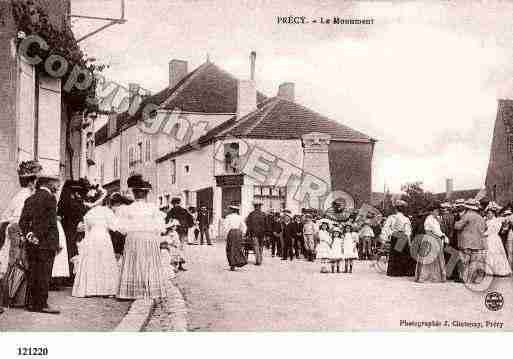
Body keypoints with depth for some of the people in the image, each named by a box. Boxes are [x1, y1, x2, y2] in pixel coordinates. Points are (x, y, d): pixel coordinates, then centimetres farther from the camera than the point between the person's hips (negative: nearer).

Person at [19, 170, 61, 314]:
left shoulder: (30, 198, 14)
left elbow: (22, 221, 8)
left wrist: (29, 235, 0)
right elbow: (51, 223, -17)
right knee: (44, 274, -3)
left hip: (32, 244, 7)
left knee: (33, 274, 11)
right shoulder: (50, 198, -11)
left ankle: (31, 303, 15)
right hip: (46, 243, -7)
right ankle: (42, 304, -2)